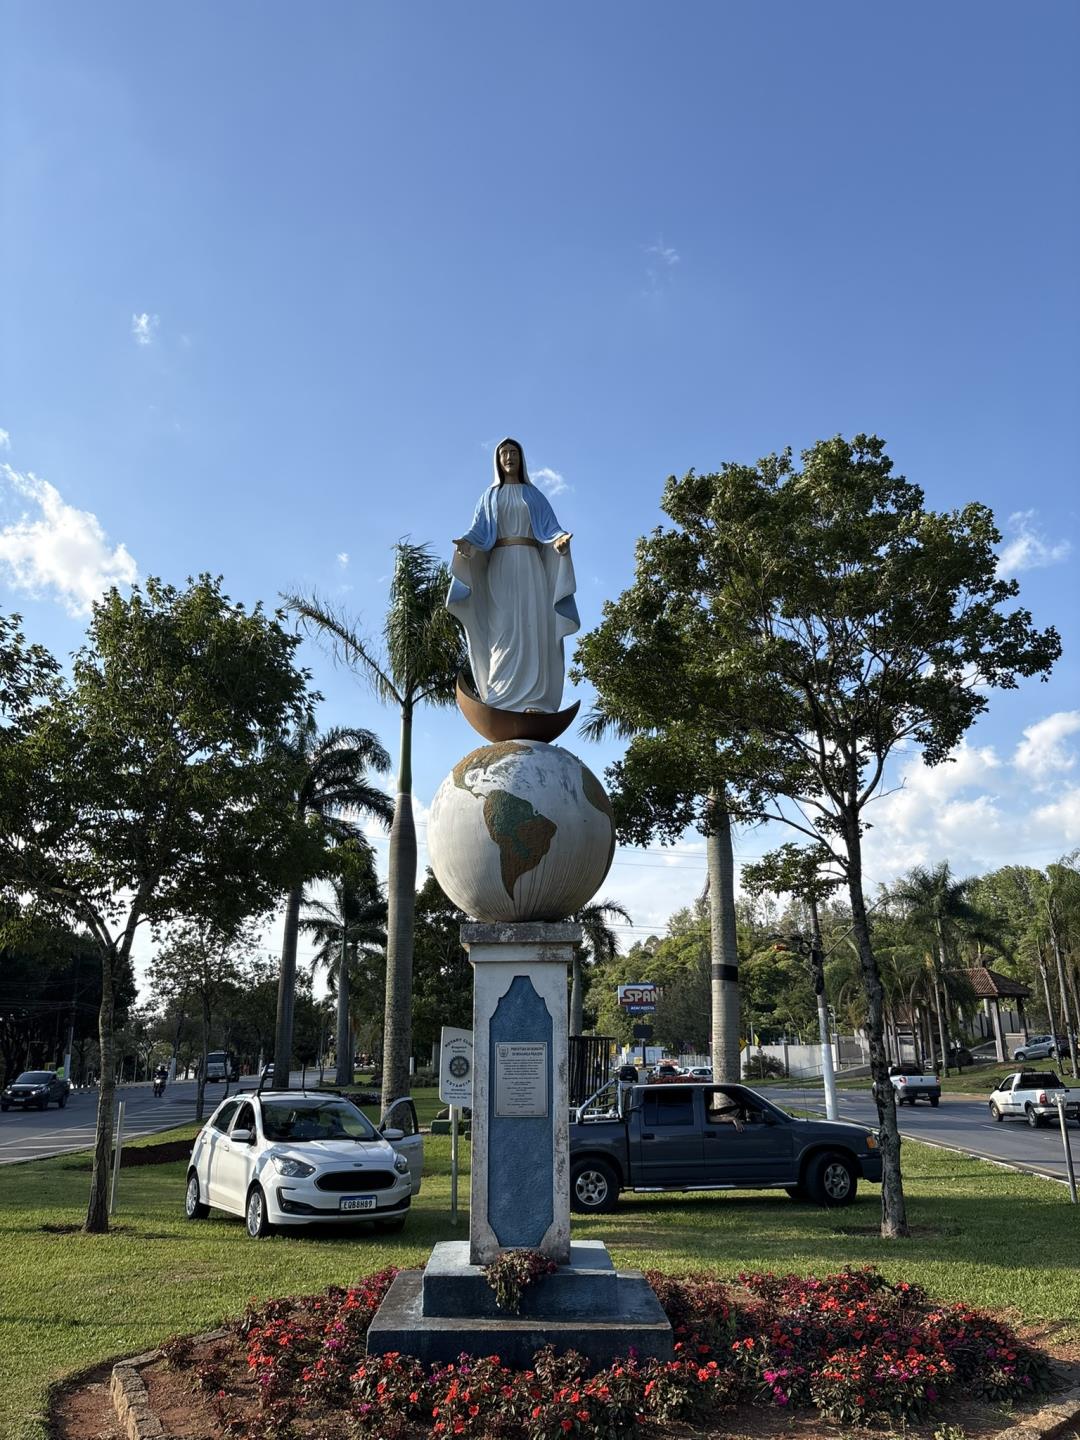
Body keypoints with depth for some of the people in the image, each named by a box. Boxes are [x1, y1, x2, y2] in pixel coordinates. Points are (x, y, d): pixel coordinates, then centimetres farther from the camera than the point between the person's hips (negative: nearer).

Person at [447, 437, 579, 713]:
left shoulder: (534, 495, 19)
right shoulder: (490, 496, 19)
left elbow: (550, 527, 8)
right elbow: (479, 531, 6)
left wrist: (560, 539, -17)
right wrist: (466, 543, -18)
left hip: (530, 564, 0)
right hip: (500, 565, 0)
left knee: (533, 627, -12)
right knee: (503, 628, -14)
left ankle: (534, 699, -19)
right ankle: (503, 699, -21)